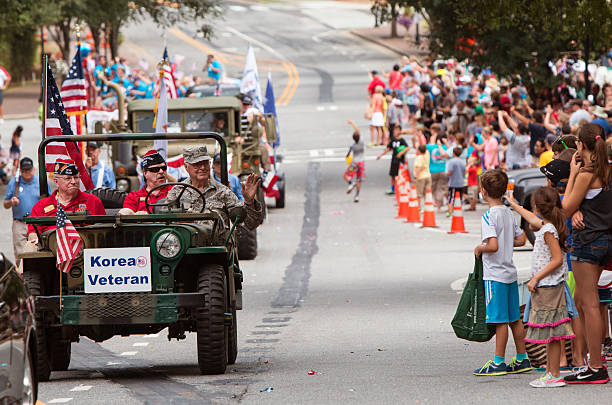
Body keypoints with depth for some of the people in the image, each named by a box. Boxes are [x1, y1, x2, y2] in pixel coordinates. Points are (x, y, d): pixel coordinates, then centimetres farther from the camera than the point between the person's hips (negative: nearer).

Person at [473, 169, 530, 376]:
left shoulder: (489, 216, -16)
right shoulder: (509, 213, 8)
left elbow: (493, 245, -26)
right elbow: (521, 239, 14)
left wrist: (480, 248, -8)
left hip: (495, 275, -8)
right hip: (510, 272, 8)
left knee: (500, 320, -4)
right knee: (514, 319, 13)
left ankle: (498, 362, 0)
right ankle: (522, 359, 18)